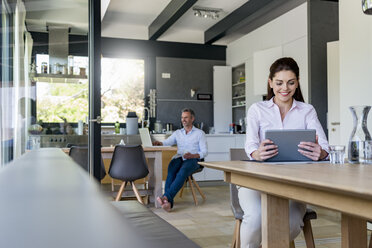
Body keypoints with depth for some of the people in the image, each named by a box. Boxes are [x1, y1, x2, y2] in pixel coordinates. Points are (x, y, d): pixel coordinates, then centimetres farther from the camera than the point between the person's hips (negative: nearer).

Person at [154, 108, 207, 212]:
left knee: (183, 171, -37)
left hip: (193, 160, -2)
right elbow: (166, 142, 8)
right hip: (179, 158, 3)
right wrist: (159, 143, -16)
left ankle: (166, 196, -50)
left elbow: (204, 152, 3)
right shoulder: (177, 133, 24)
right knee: (171, 170, -34)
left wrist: (192, 155, -17)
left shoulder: (200, 133, 12)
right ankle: (168, 202, -46)